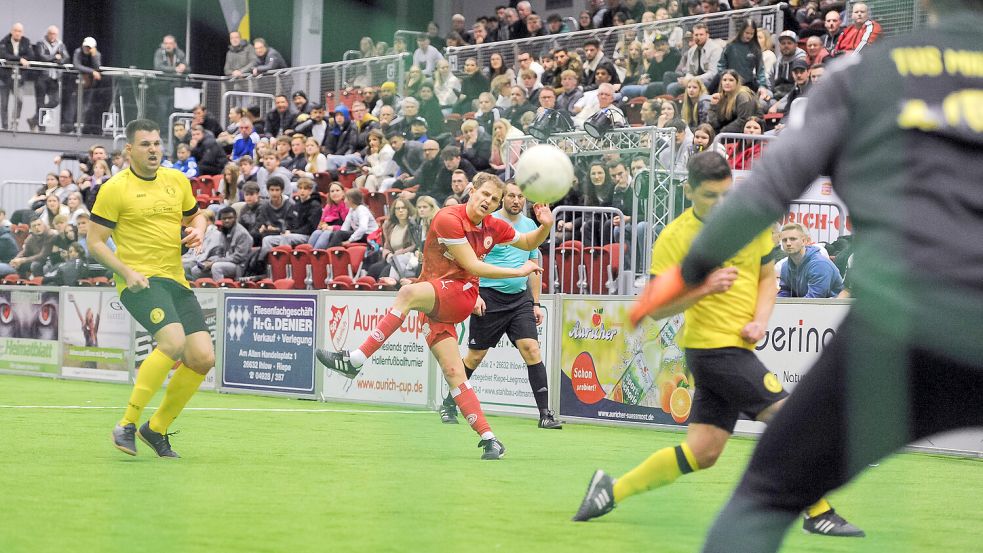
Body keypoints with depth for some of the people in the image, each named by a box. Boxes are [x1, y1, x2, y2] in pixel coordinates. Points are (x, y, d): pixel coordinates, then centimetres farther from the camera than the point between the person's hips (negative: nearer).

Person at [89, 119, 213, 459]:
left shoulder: (177, 181, 12)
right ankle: (127, 425, -19)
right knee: (173, 341, -29)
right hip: (140, 281, -6)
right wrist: (127, 272, -17)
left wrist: (198, 230, 4)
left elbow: (195, 215, 28)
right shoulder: (115, 189, -4)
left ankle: (156, 428, 15)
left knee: (203, 358, -4)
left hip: (176, 280, 7)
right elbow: (95, 242, -3)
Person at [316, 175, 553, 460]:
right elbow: (472, 266, -10)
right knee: (453, 372, -12)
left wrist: (545, 226, 4)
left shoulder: (494, 227, 7)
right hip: (435, 304, -1)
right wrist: (518, 272, -8)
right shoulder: (448, 218, -9)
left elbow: (529, 243, 26)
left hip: (462, 295, 1)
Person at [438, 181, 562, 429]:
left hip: (520, 298, 4)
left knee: (531, 349, -11)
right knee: (475, 355, 4)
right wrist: (474, 294, -15)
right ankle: (449, 404, 23)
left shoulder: (530, 225, 11)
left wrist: (536, 303, 16)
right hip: (489, 298, -4)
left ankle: (545, 414, -11)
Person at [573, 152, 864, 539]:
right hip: (713, 346, -7)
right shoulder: (674, 237, -10)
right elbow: (656, 309, -8)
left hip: (737, 347, 7)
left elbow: (768, 276, 17)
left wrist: (760, 320, 0)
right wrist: (703, 288, -23)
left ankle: (612, 490, 18)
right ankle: (819, 514, 1)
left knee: (701, 452, 7)